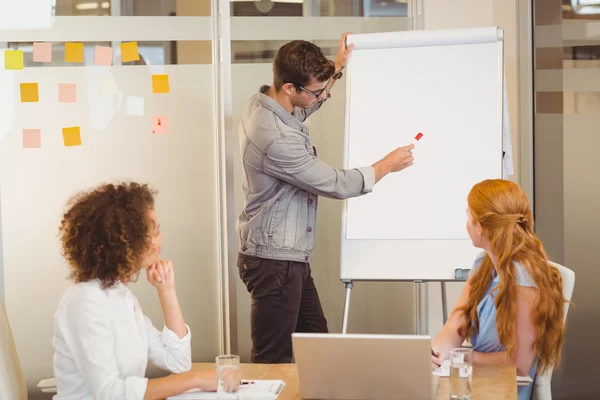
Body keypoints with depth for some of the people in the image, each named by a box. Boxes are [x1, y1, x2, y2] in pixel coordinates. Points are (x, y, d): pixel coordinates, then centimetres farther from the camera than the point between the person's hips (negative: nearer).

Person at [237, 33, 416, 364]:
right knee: (273, 361, -3)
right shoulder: (275, 138, -28)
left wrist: (337, 67, 19)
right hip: (274, 261, -10)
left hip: (292, 258, 10)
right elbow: (336, 185, -19)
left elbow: (304, 108, 28)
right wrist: (387, 165, -3)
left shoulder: (262, 103, 2)